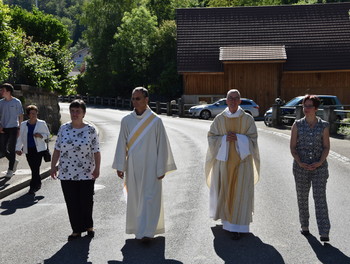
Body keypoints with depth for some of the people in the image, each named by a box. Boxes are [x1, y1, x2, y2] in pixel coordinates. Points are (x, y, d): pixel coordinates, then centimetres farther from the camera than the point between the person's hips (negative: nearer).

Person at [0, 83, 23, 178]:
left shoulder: (16, 102, -4)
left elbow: (21, 116, 0)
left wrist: (20, 128, -4)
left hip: (13, 128, -4)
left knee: (11, 149, 0)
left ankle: (10, 169, 11)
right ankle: (14, 161, 27)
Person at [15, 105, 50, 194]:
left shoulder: (42, 123, 1)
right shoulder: (23, 124, 8)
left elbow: (47, 134, 8)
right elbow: (20, 137, 10)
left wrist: (41, 135, -13)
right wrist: (18, 148, 2)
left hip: (38, 149, -3)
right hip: (28, 149, 3)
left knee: (36, 168, -8)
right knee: (33, 168, 7)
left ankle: (33, 187, -1)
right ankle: (38, 184, 26)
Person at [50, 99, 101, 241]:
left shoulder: (91, 130, -4)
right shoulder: (63, 128, 3)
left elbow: (96, 152, -5)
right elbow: (57, 149, 8)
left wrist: (97, 168, -11)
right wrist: (53, 166, 5)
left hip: (86, 174, -2)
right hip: (67, 174, 2)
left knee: (86, 202, 6)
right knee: (72, 203, 6)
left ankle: (88, 226, 30)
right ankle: (76, 230, 18)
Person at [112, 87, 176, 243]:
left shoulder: (155, 121, -5)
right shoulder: (126, 121, 2)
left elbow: (162, 146, -4)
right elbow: (122, 145, 4)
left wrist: (161, 168, -7)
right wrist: (120, 166, 0)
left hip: (150, 167, -3)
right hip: (133, 167, 3)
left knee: (149, 198, -5)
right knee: (135, 198, 10)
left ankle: (146, 231, -2)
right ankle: (138, 228, 25)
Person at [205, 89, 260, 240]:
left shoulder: (248, 119, 0)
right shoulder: (219, 119, 3)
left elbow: (252, 139, -3)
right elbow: (211, 138, 2)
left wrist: (237, 138, -17)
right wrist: (225, 138, -15)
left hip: (242, 160, -1)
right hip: (223, 159, 2)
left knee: (240, 192, -3)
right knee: (224, 191, 9)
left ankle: (237, 226, 4)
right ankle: (226, 218, 30)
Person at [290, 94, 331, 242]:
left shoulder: (324, 126, 1)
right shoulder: (297, 125, 2)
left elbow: (326, 147, 1)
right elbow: (292, 147, 0)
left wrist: (320, 162, -14)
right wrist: (299, 162, -13)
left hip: (319, 167, -1)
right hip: (301, 167, 1)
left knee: (320, 197, -6)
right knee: (302, 197, 11)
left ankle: (324, 232, -6)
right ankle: (304, 226, 28)